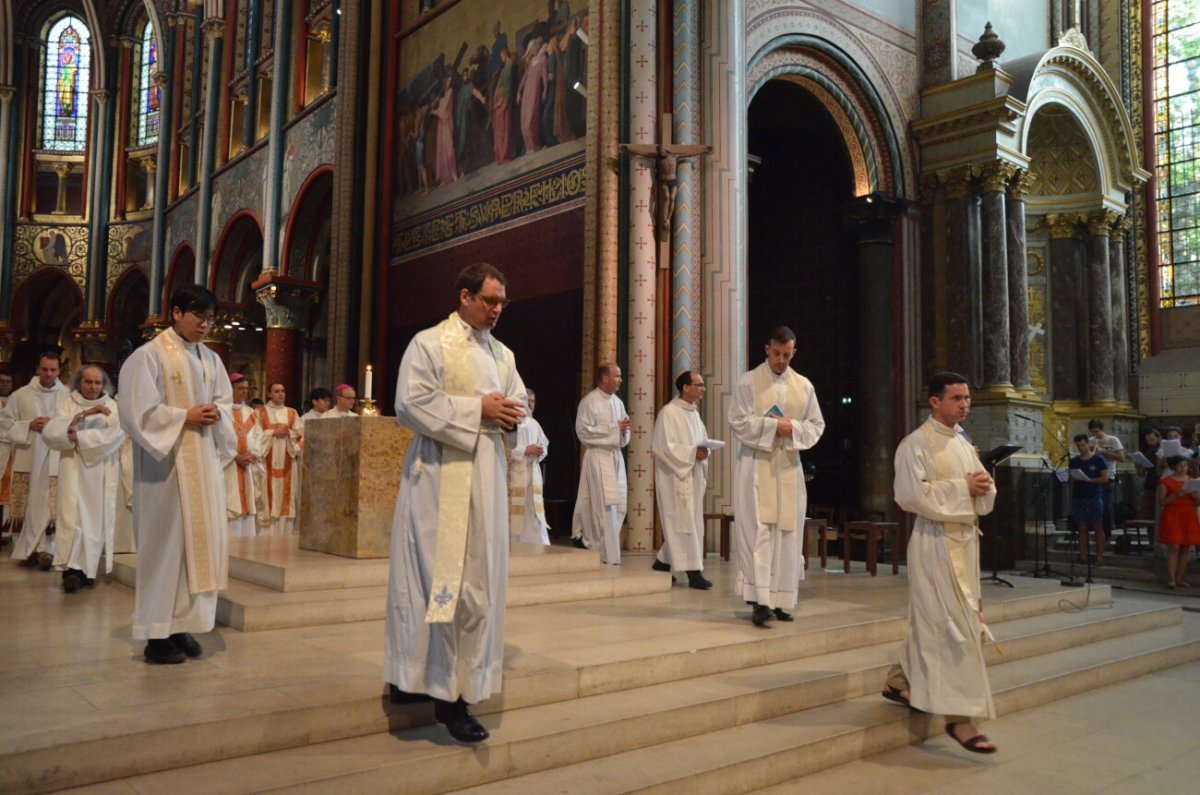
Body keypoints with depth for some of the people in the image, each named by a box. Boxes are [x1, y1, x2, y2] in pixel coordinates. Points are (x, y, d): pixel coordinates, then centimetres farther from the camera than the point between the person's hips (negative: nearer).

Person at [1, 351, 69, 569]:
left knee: (49, 507, -5)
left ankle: (46, 549, 0)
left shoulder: (68, 396, 2)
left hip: (54, 460, -1)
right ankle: (26, 550, 15)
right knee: (26, 507, 4)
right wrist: (28, 426, -8)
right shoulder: (21, 395, 5)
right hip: (27, 459, 1)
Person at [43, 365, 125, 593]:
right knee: (73, 515, -12)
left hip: (102, 471, 1)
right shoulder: (67, 404, 5)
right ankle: (71, 569, -11)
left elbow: (113, 436, -12)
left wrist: (78, 437, -13)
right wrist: (82, 415, -19)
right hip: (74, 467, 0)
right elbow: (49, 432, -11)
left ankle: (87, 569, 9)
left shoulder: (112, 406, 3)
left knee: (96, 519, 2)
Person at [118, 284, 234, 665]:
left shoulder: (211, 359, 12)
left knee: (200, 539, 7)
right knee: (165, 541, -3)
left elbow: (226, 402, 16)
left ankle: (181, 625, 17)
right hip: (165, 462, -7)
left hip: (204, 461, 7)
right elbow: (137, 410, -13)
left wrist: (216, 415, -5)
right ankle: (158, 634, 5)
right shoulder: (149, 355, -8)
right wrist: (185, 417, -16)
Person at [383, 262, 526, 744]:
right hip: (441, 479, -7)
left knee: (479, 582, 8)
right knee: (440, 581, -6)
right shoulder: (429, 344, -3)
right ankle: (446, 692, 1)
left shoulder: (503, 355, 17)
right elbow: (411, 404, -13)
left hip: (487, 478, 7)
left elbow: (519, 402, 19)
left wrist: (510, 414, -5)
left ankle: (450, 685, 20)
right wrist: (477, 409, -15)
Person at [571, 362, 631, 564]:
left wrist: (624, 430, -7)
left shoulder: (617, 402, 14)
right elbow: (583, 431, -15)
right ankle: (609, 555, -4)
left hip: (616, 456, 7)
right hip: (598, 456, -7)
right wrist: (614, 428, -14)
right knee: (606, 505, -9)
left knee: (619, 504, 6)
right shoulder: (589, 401, -7)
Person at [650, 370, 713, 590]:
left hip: (693, 476, 9)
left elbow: (702, 442, 18)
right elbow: (662, 446, -17)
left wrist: (703, 452, -5)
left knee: (687, 523, 12)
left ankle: (662, 562, 26)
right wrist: (692, 453, -20)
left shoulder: (694, 413, 13)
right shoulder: (669, 412, -12)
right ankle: (693, 572, -4)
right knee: (684, 523, -6)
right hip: (675, 477, -9)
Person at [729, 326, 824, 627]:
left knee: (787, 535, 4)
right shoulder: (749, 382, -1)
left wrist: (793, 428, -11)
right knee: (758, 533, -9)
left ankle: (779, 600, 13)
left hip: (789, 467, 4)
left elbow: (817, 425, 9)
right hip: (755, 465, -4)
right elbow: (738, 422, -7)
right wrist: (773, 425, -15)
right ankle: (761, 600, -11)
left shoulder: (804, 385, 10)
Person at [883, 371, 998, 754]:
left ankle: (899, 682, 32)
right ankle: (959, 717, -1)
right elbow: (911, 494, -20)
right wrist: (961, 487, -18)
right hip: (936, 543, -8)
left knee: (932, 621, 16)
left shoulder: (964, 443, 14)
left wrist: (984, 485, -6)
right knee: (954, 629, -8)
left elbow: (984, 497, 17)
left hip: (965, 540, 9)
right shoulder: (917, 443, -11)